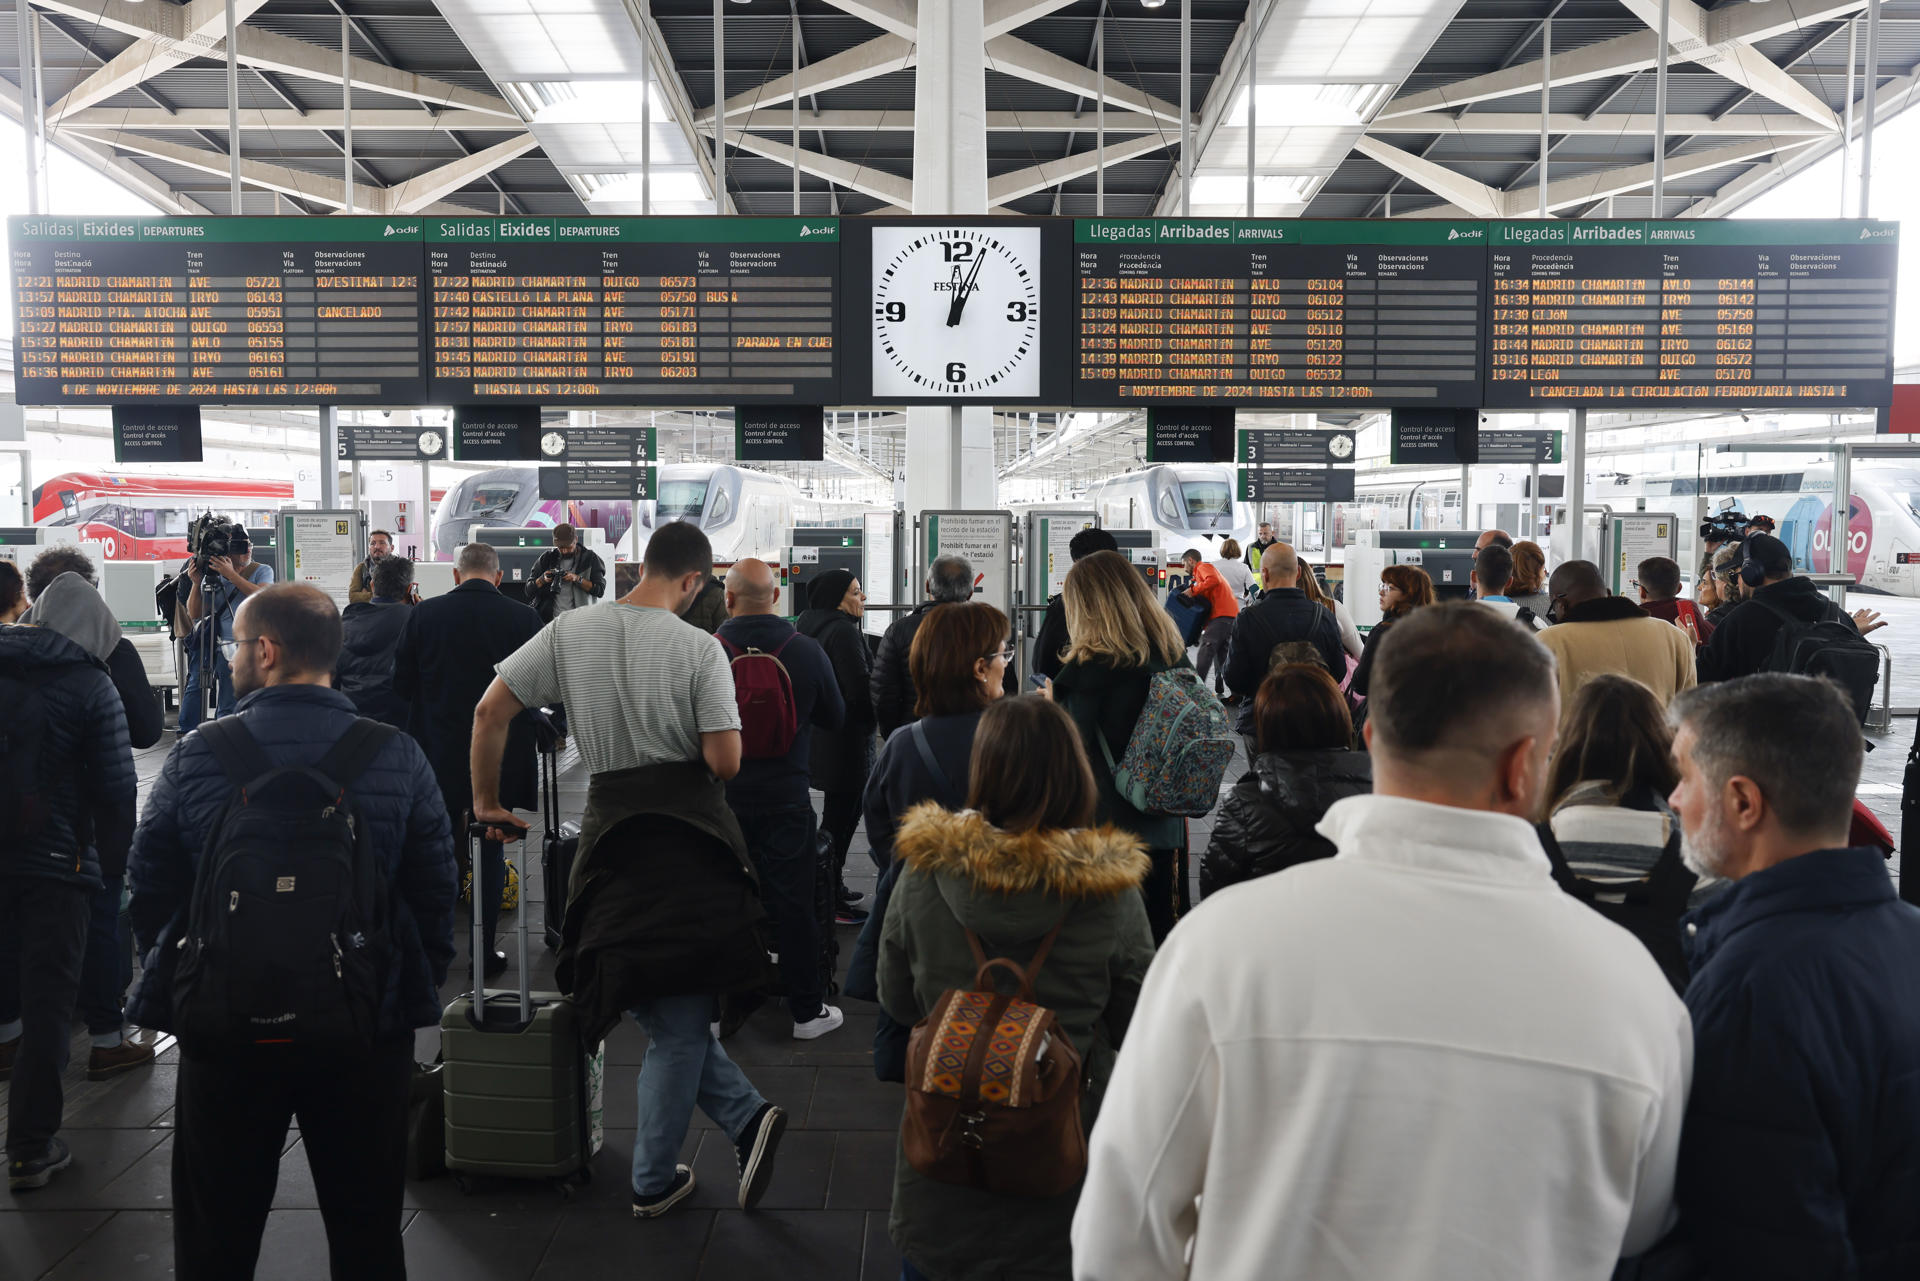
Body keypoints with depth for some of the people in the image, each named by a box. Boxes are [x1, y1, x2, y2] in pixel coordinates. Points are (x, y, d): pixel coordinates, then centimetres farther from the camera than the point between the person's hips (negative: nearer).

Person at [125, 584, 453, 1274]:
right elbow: (435, 893, -4)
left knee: (216, 1240, 18)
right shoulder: (399, 757, -8)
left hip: (224, 1030, 0)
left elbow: (149, 893, -2)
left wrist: (174, 980, 15)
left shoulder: (194, 757, -9)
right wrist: (418, 990, 10)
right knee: (368, 1234, 15)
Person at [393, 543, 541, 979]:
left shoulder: (422, 615, -7)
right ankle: (485, 953, 15)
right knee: (490, 852, 10)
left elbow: (402, 685, -1)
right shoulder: (524, 619, -10)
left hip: (438, 755, 1)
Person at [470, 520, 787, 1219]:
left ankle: (746, 1116, 12)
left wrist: (487, 801, 16)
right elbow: (726, 761, -12)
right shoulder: (699, 647, -8)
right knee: (680, 1018, 11)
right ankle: (653, 1181, 19)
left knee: (668, 1014, 17)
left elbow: (490, 712, 4)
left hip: (612, 832, 2)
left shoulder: (570, 631, 3)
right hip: (691, 833, -2)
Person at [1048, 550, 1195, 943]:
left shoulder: (1090, 669, -16)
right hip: (1164, 826, 6)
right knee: (1161, 938, 15)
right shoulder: (1175, 656, 2)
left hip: (1105, 826, -6)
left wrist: (1051, 705, 3)